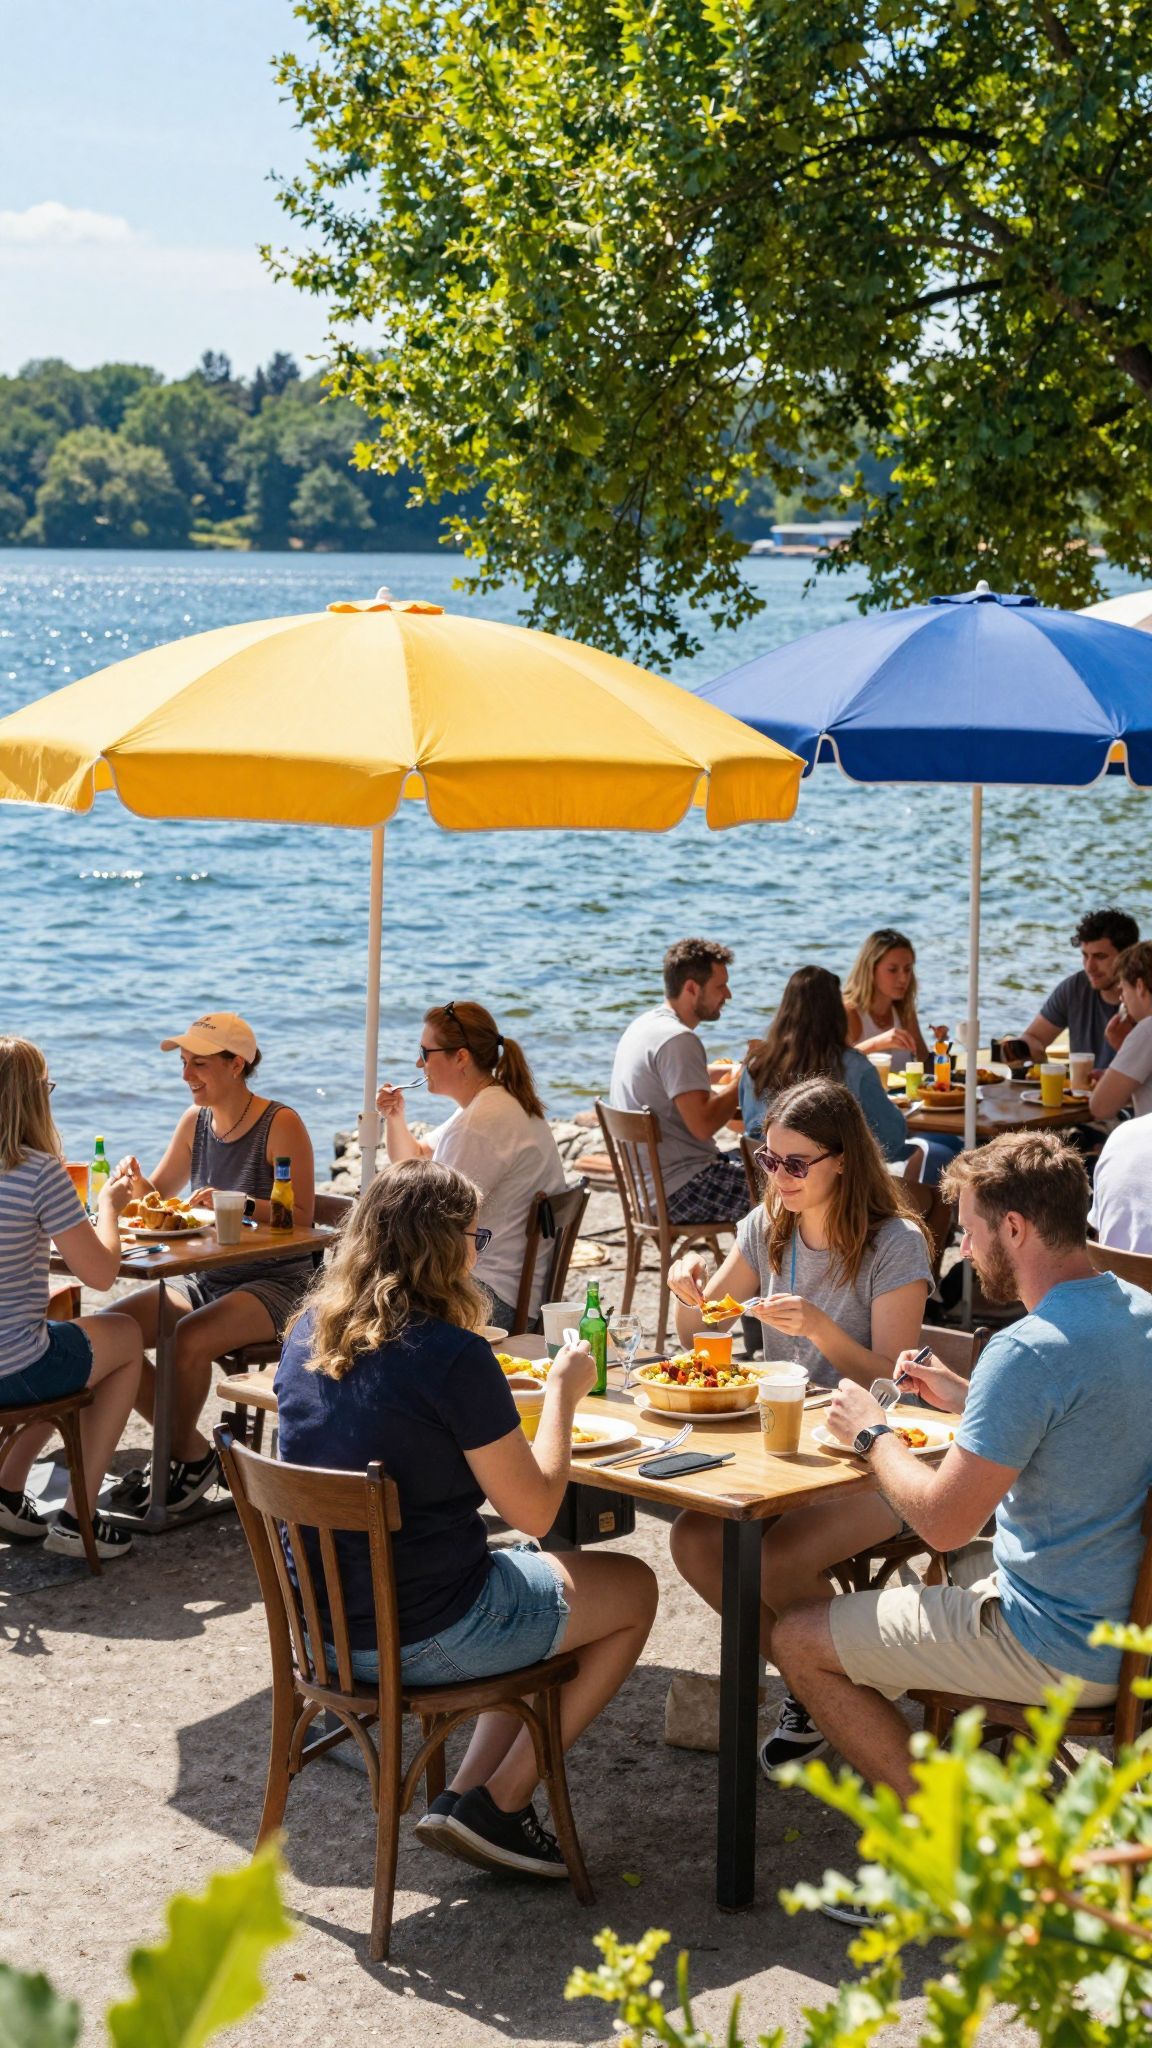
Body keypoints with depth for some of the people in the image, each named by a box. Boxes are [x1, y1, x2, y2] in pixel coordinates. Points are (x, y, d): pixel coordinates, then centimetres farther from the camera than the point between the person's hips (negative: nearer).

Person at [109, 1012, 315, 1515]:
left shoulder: (281, 1125, -13)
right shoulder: (195, 1121, 7)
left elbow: (301, 1216, -18)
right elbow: (159, 1194, 16)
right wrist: (136, 1180, -8)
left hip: (276, 1282, -7)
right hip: (210, 1281, 7)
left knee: (188, 1340, -32)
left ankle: (182, 1455, -7)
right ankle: (192, 1450, -1)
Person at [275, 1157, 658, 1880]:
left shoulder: (307, 1333, 0)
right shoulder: (452, 1355, -22)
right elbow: (534, 1510, -16)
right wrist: (563, 1392, -4)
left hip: (321, 1625, 8)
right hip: (421, 1639, -8)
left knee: (534, 1576, 29)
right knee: (634, 1590, 14)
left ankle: (466, 1796, 18)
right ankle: (500, 1801, 12)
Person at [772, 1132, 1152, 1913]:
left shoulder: (1030, 1351, -27)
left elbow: (942, 1521, -21)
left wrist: (872, 1433, -5)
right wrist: (966, 1401, 13)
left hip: (1063, 1649, -9)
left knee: (799, 1639, 2)